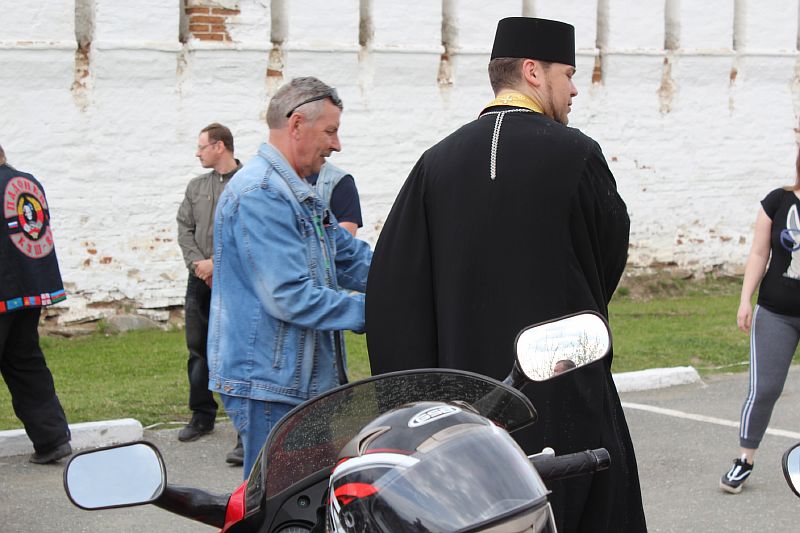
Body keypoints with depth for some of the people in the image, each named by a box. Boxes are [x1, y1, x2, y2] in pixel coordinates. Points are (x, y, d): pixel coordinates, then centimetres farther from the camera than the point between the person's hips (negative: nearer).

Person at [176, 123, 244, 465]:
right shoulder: (196, 187, 16)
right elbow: (184, 229, 12)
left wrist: (216, 263, -13)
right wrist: (197, 263, -5)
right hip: (200, 280, 7)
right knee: (198, 350, 13)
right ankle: (202, 416, 28)